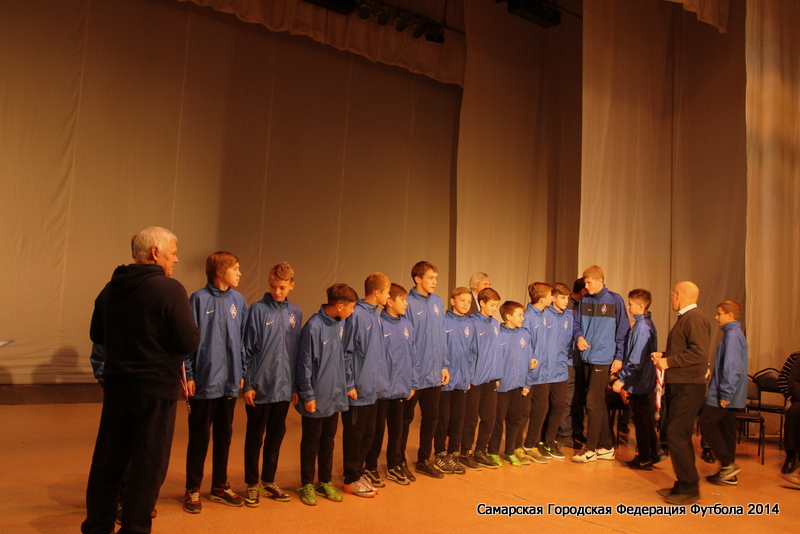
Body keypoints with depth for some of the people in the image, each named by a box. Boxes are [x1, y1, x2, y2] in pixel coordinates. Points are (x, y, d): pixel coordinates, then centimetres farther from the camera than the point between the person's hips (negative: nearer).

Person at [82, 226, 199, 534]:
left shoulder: (111, 288, 4)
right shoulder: (169, 289, -18)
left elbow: (97, 335, 14)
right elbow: (189, 342, -19)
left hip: (116, 384, 7)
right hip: (156, 388, -6)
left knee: (108, 461, 18)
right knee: (148, 466, 7)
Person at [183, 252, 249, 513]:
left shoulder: (238, 300, 4)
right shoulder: (199, 299, -9)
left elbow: (243, 340, 8)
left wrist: (242, 372, 6)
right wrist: (188, 375, -10)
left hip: (230, 382, 5)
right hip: (204, 381, -4)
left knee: (224, 435, 15)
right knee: (199, 437, 7)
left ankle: (220, 486, 29)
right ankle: (192, 490, 22)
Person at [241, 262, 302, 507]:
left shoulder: (295, 313, 6)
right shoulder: (258, 310, -7)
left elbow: (297, 351, 9)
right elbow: (247, 349, -7)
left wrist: (297, 386, 8)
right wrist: (248, 385, -9)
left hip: (284, 387, 4)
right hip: (260, 386, -4)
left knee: (276, 436, 14)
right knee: (255, 437, 8)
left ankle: (269, 482, 29)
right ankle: (252, 484, 22)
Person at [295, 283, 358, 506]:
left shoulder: (340, 323, 1)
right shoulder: (314, 326, -20)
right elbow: (304, 364, -16)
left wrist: (346, 385, 10)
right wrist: (307, 395, -14)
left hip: (335, 396, 6)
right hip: (317, 398, -6)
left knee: (328, 440, 16)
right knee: (311, 441, 9)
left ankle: (325, 482, 30)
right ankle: (307, 485, 24)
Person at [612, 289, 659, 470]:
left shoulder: (641, 326, -20)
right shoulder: (647, 323, 10)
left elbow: (636, 358, -24)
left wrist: (622, 379, -20)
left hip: (639, 382, -10)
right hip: (646, 380, 10)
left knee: (641, 419, 1)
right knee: (646, 418, 17)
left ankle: (644, 459, 11)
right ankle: (652, 454, 28)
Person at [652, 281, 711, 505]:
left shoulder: (695, 318, -14)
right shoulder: (684, 318, 18)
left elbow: (699, 353, -25)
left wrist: (669, 361, -19)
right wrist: (664, 355, 9)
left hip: (687, 387, -10)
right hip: (677, 385, 10)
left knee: (677, 436, -9)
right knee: (678, 436, 14)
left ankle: (689, 488, 1)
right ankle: (684, 484, 22)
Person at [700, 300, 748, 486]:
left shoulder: (732, 335, -16)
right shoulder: (735, 333, 16)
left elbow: (731, 367, -22)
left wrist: (725, 393, -21)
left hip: (724, 394, -10)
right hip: (729, 394, 10)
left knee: (707, 422, -7)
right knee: (726, 428, 11)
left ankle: (728, 464, -4)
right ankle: (728, 473, 17)